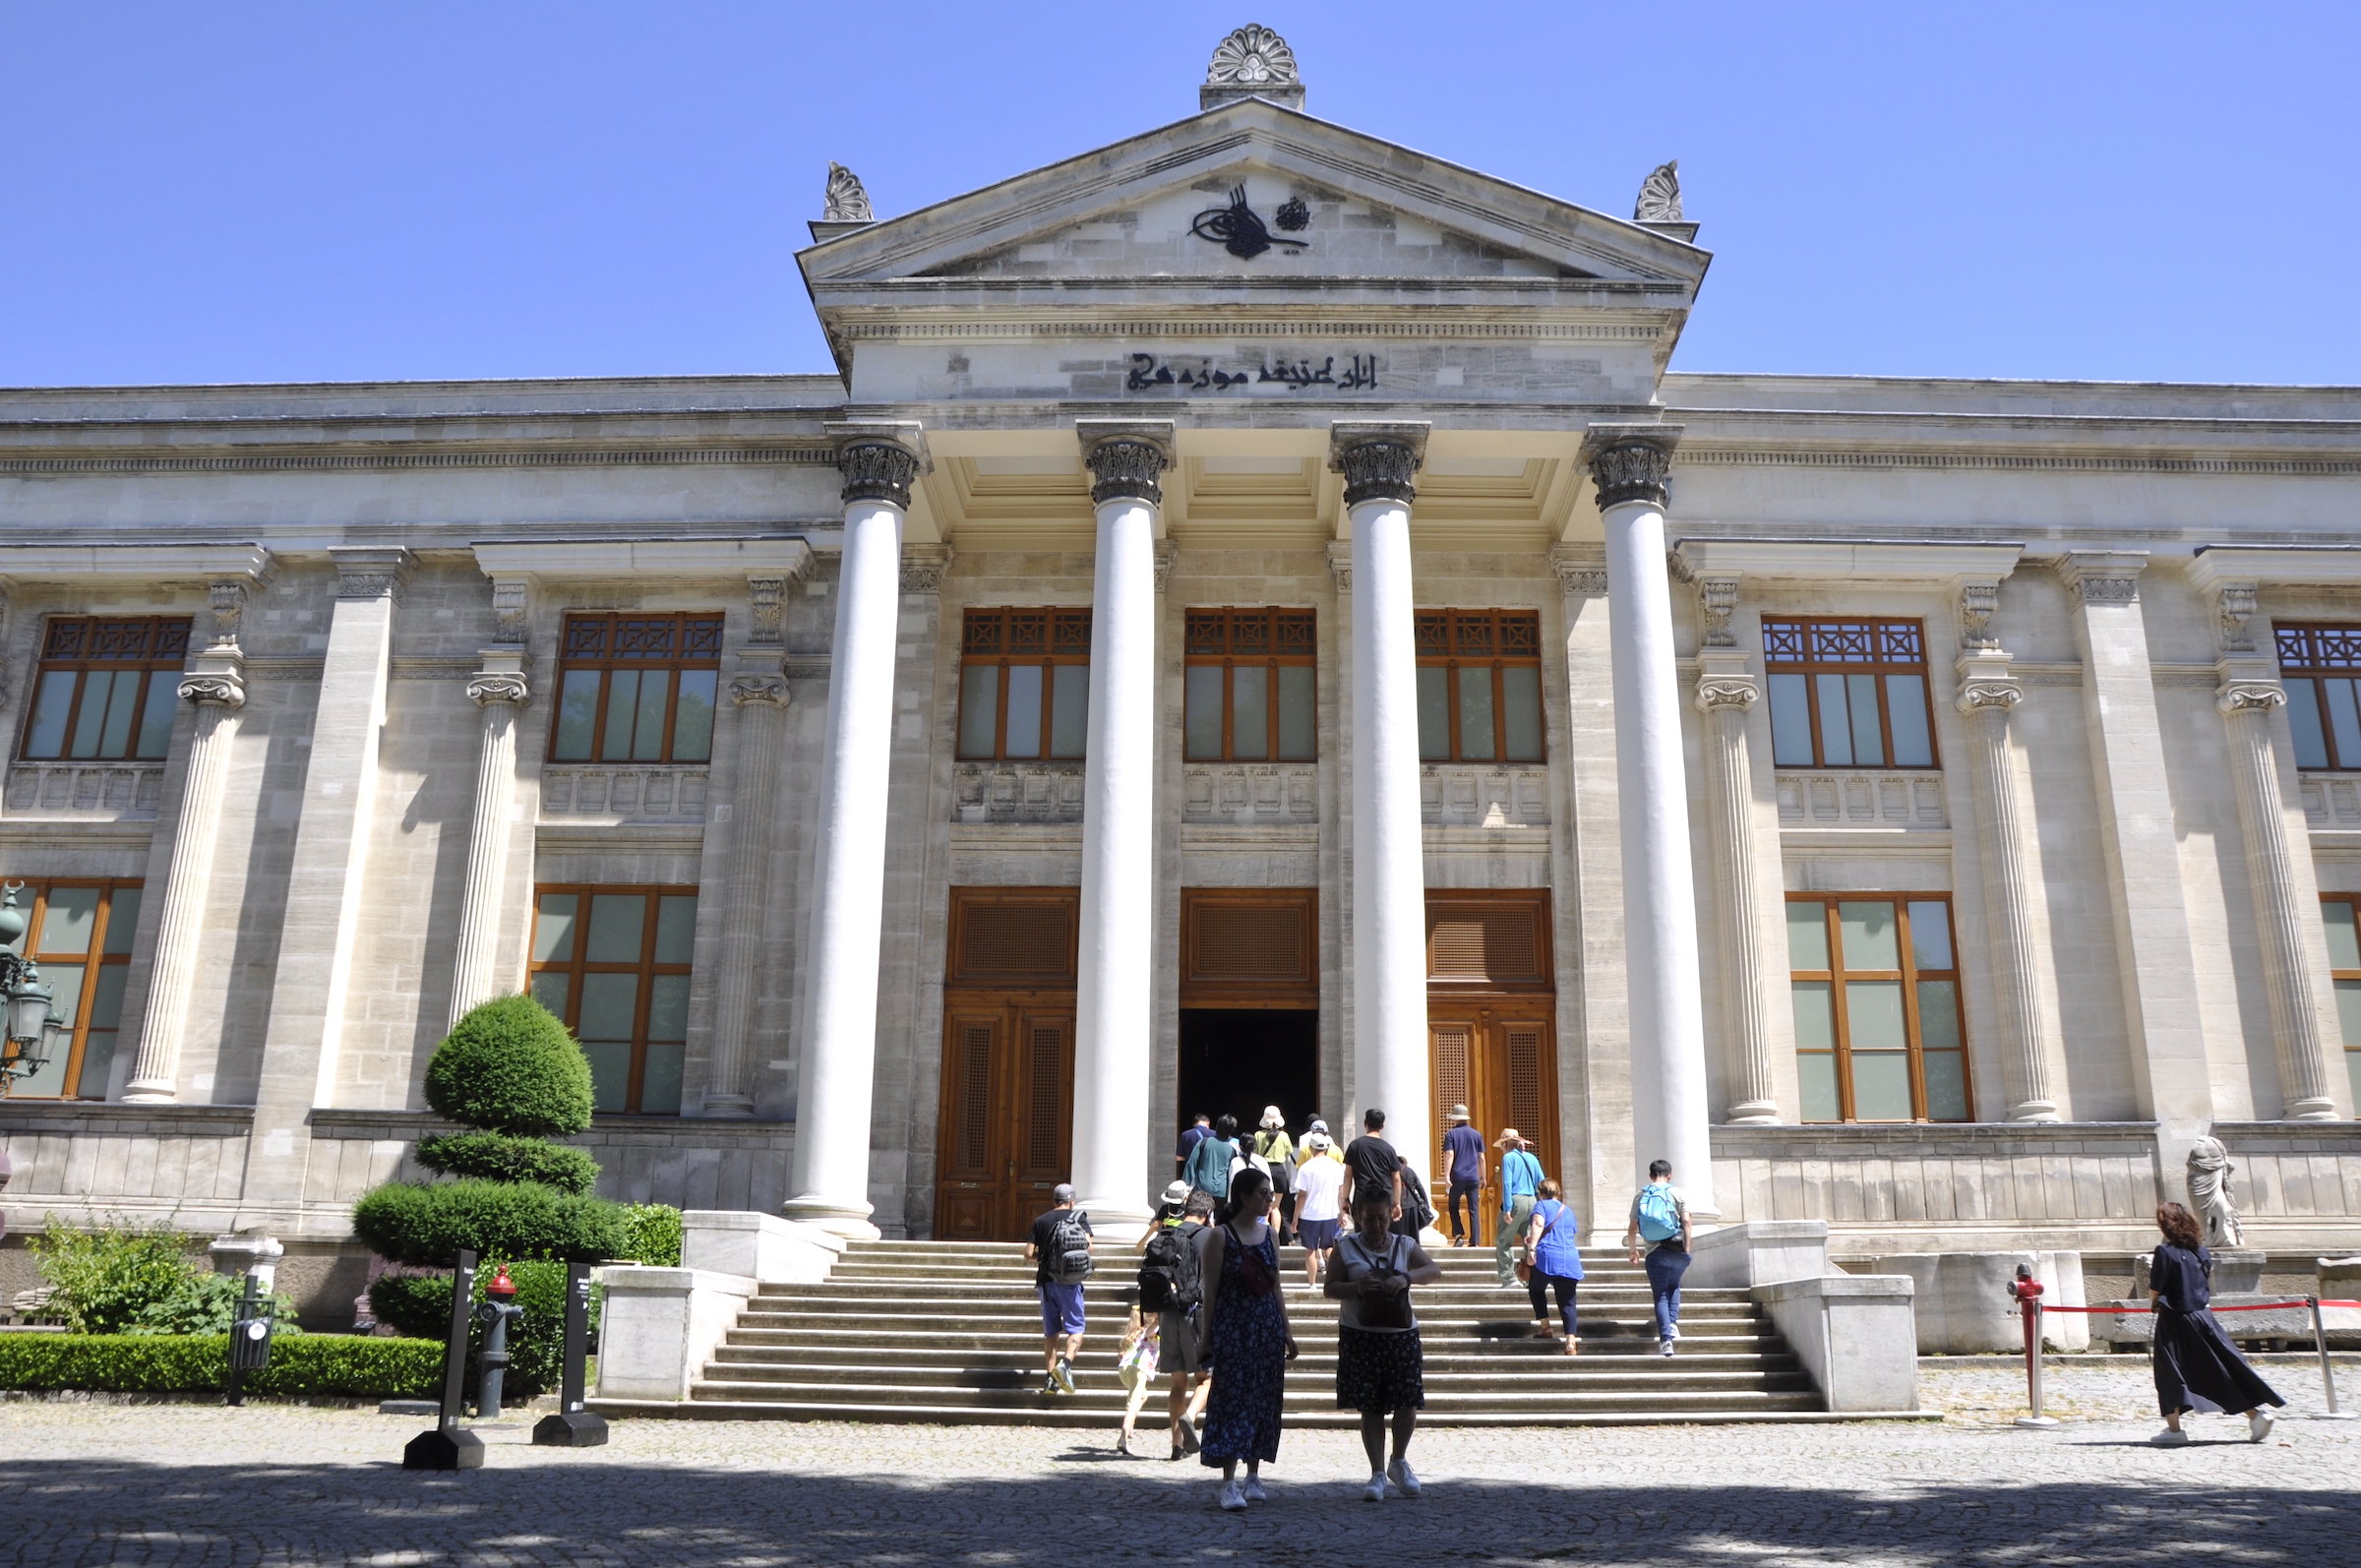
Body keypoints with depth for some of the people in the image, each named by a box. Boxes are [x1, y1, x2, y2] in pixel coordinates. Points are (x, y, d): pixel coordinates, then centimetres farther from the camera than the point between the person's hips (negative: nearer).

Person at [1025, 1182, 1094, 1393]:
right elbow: (1088, 1246, -8)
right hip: (1069, 1281, -3)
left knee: (1050, 1331, 11)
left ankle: (1051, 1379, 7)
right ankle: (1065, 1363, -24)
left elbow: (1028, 1255, 5)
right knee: (1075, 1328, 1)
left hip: (1045, 1281, 3)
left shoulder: (1040, 1221, 11)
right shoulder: (1079, 1218, 4)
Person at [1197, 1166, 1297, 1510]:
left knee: (1264, 1399, 8)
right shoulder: (1220, 1236, -6)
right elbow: (1210, 1291, -7)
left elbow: (1276, 1287, 14)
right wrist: (1205, 1337, -8)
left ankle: (1254, 1475, 19)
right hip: (1232, 1327, -5)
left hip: (1268, 1327, 6)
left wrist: (1287, 1330, 12)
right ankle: (1229, 1484, -8)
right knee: (1233, 1399, -7)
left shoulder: (1270, 1234, 10)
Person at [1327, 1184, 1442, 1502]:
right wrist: (1356, 1287, -19)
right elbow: (1329, 1288, 0)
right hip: (1360, 1336, -1)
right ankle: (1378, 1473, 14)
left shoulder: (1404, 1246, 8)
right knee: (1370, 1407, 2)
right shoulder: (1346, 1247, 3)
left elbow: (1435, 1269, -7)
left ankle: (1399, 1462, 24)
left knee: (1408, 1403, -1)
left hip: (1401, 1334, 1)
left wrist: (1406, 1277, -25)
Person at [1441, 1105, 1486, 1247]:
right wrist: (1483, 1177, 15)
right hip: (1473, 1177, 2)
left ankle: (1458, 1235, -3)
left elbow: (1450, 1155, -10)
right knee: (1473, 1210, 4)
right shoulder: (1476, 1134, 9)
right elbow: (1481, 1157, 9)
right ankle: (1474, 1241, 1)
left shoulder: (1451, 1134, 0)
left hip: (1457, 1176, -2)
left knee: (1453, 1206, 12)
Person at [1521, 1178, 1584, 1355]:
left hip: (1547, 1256, -4)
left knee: (1537, 1289, 23)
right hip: (1570, 1260, 4)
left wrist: (1532, 1248, -23)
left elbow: (1538, 1225, -14)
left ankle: (1545, 1325, 13)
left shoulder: (1542, 1205, 5)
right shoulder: (1568, 1211, 23)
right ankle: (1570, 1341, -9)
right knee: (1567, 1302, 5)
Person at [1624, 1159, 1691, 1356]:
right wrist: (1687, 1249, -3)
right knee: (1674, 1286, 26)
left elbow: (1632, 1229, 7)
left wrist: (1633, 1251, 21)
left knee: (1661, 1295, 4)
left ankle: (1666, 1338, -9)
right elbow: (1686, 1221, -7)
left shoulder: (1641, 1196, 8)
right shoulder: (1677, 1193, 4)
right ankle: (1673, 1324, 10)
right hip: (1678, 1250, 0)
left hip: (1655, 1253, 0)